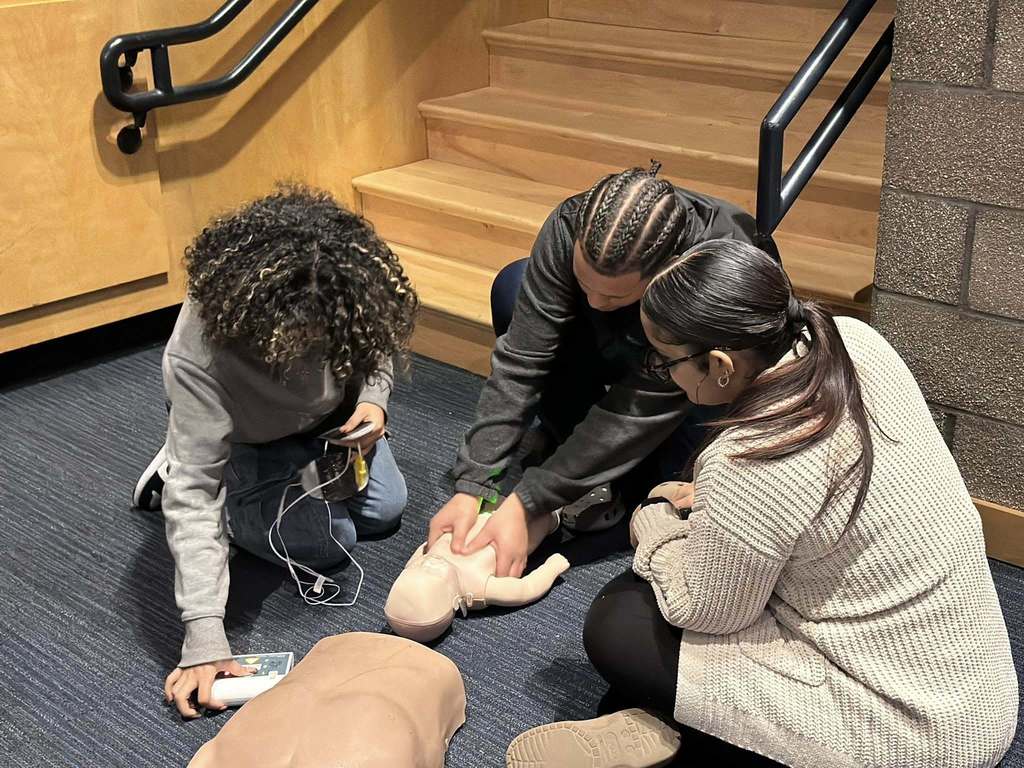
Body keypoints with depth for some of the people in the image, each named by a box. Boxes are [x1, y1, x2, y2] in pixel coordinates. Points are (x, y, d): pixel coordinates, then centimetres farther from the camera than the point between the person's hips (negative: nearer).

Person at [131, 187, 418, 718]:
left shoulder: (344, 300, -33)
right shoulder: (198, 354, -44)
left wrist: (372, 399, -27)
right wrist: (203, 637, -47)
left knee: (384, 510, 1)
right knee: (328, 542, -15)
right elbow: (194, 494, -43)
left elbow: (377, 348, -6)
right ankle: (174, 464, 4)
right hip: (251, 437, -4)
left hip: (329, 416, 4)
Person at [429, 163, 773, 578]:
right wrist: (471, 486, -34)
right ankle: (567, 441, -9)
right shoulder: (568, 226, -32)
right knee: (512, 289, -22)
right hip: (622, 347, 3)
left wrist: (524, 504, -36)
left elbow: (640, 410, -37)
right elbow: (520, 360, -29)